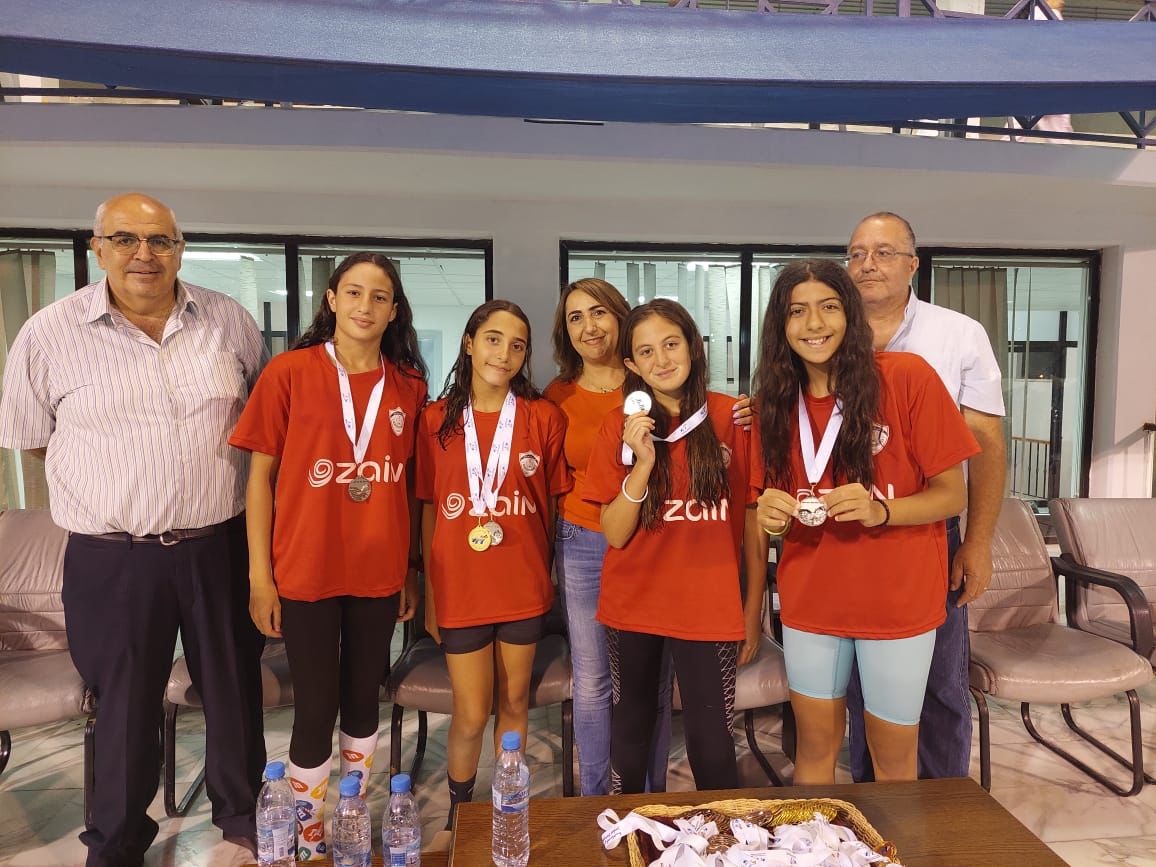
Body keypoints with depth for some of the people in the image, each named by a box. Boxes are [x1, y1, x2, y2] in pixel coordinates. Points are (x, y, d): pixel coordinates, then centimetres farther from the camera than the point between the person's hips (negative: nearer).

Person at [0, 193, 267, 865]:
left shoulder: (230, 321, 1)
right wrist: (119, 491, 3)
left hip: (218, 547, 2)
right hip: (114, 558, -1)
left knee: (234, 687, 16)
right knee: (125, 702, 14)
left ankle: (241, 811, 41)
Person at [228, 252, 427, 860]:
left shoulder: (409, 385, 3)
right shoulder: (289, 372, -6)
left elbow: (411, 484, 8)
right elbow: (260, 475, -3)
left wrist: (411, 570, 9)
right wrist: (260, 576, -5)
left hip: (379, 572, 3)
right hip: (306, 571, -3)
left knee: (363, 699, 16)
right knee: (316, 709, 6)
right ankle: (309, 841, 30)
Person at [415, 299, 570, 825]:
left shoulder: (543, 417, -3)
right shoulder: (437, 420, -1)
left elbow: (550, 507, 3)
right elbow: (428, 511, 3)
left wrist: (544, 574, 4)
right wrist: (429, 596, 4)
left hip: (523, 586, 1)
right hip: (460, 588, 0)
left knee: (514, 703, 15)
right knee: (471, 716, 8)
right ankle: (458, 810, 35)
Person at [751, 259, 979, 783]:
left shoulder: (907, 377, -12)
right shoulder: (776, 400, 1)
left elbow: (952, 494, -8)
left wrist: (880, 510, -26)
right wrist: (771, 514, -12)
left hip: (898, 600, -3)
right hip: (809, 599, 3)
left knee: (893, 756, 14)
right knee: (814, 747, 16)